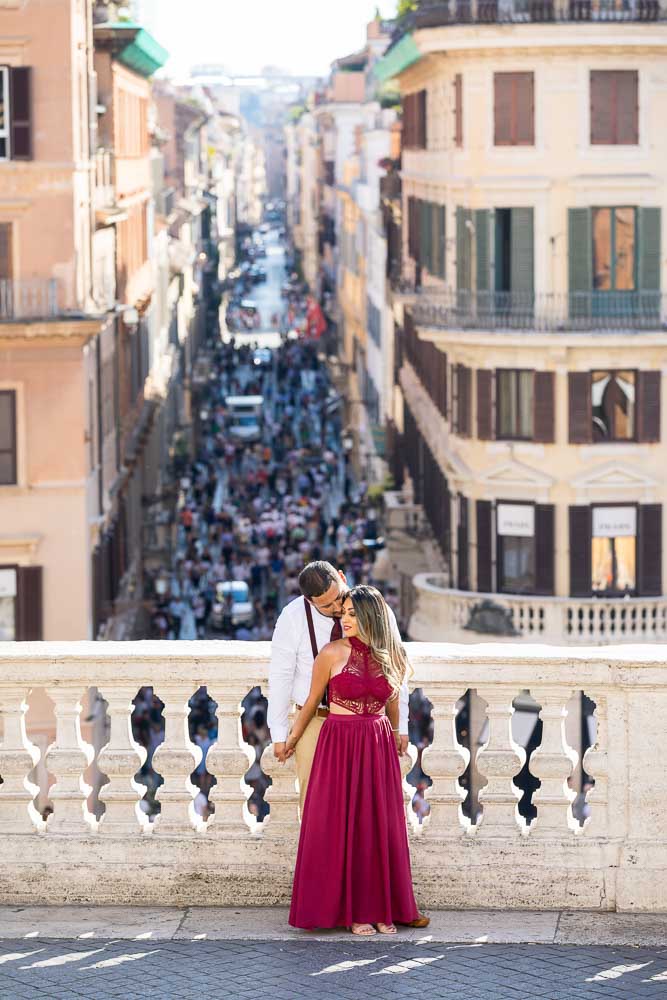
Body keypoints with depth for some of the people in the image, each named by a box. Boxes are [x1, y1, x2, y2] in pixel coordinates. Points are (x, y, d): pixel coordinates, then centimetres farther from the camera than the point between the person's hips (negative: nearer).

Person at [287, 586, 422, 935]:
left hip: (378, 748, 3)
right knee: (340, 826, 0)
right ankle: (351, 910, 7)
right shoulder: (333, 653, -7)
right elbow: (312, 701, 6)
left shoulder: (395, 657, 2)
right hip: (339, 745, -3)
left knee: (380, 827, 5)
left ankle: (380, 907, 13)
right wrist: (292, 738, 15)